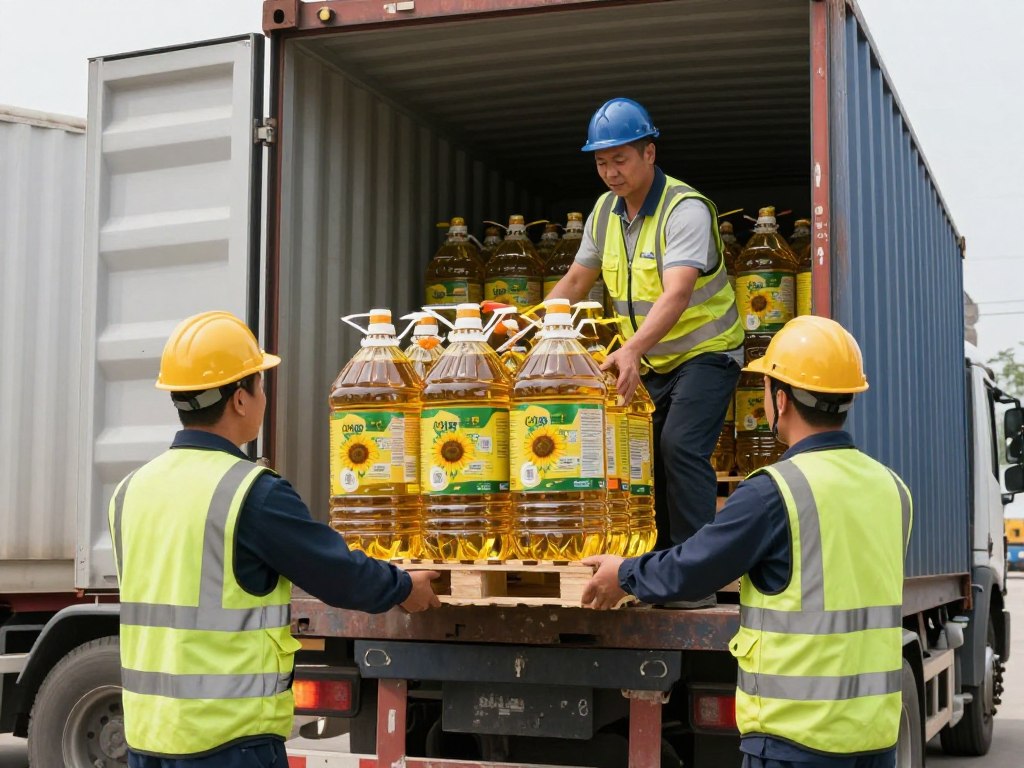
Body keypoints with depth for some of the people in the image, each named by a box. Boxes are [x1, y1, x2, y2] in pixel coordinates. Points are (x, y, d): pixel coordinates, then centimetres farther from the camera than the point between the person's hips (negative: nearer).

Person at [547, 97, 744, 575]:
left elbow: (677, 293, -33)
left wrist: (632, 349, -47)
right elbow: (576, 280, 14)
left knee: (680, 446, -22)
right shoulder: (606, 211, 4)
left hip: (706, 352, -7)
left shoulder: (686, 209, -20)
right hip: (650, 361, 7)